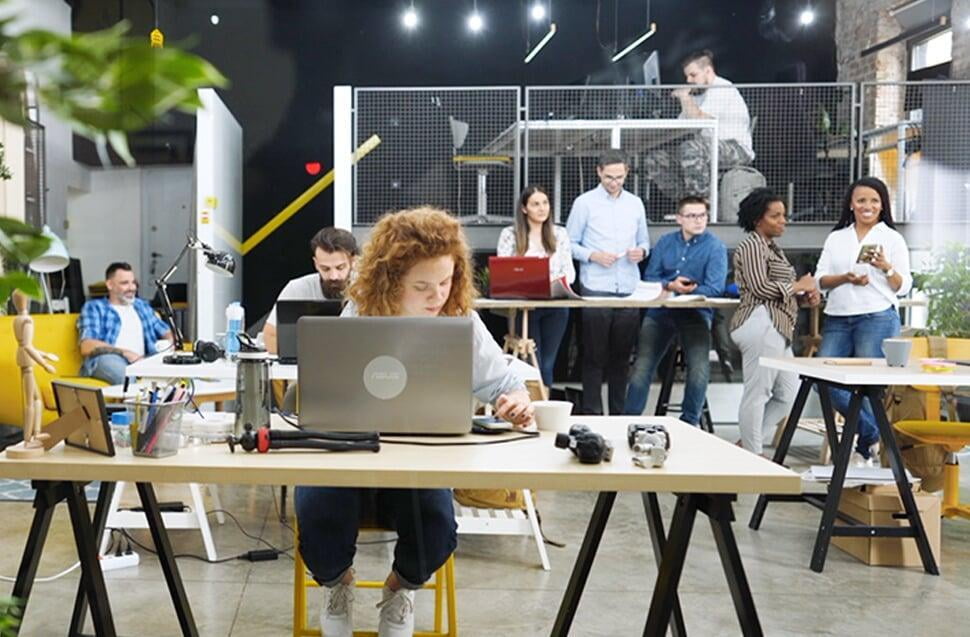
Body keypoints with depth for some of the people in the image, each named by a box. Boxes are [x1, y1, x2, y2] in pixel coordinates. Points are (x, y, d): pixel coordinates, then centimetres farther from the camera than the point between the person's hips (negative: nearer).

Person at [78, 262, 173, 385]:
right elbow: (87, 347, -1)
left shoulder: (142, 306, 31)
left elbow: (166, 332, 29)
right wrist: (124, 352, -15)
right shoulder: (94, 307, 14)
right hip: (106, 360, -3)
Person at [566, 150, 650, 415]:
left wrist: (641, 251, -4)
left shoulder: (635, 204, 13)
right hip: (595, 289, -4)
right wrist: (593, 256, -14)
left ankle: (619, 413, 16)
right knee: (594, 356, 1)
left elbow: (644, 242, 19)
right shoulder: (585, 203, 2)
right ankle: (592, 413, 6)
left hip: (629, 290, 4)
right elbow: (570, 244, 2)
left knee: (622, 357, 9)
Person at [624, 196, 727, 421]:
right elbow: (650, 278, 5)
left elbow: (714, 288, -12)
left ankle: (689, 423, -1)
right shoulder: (665, 242, 10)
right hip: (660, 312, 3)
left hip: (696, 313, -3)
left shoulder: (715, 247, -2)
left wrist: (679, 291, -16)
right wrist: (670, 285, -16)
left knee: (700, 368, -19)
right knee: (642, 368, -4)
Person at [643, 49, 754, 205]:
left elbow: (698, 120, -23)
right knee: (653, 159, -5)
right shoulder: (698, 94, 21)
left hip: (737, 150, -9)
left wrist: (684, 97, -10)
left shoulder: (722, 89, -9)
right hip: (708, 150, 9)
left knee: (690, 148, -39)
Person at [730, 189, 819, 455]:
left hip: (776, 328, 11)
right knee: (757, 392, -6)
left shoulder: (771, 247, 24)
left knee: (788, 395, 11)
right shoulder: (751, 246, -7)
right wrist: (799, 286, -5)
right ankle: (752, 455, 0)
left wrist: (805, 297, 10)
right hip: (761, 324, -11)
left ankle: (747, 443, 17)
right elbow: (760, 287, -17)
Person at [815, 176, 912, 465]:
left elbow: (903, 287, 4)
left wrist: (886, 267, -14)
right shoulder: (836, 238, 16)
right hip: (837, 319, 4)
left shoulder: (892, 238, 7)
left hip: (877, 317, -4)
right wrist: (846, 278, -10)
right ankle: (873, 430, 11)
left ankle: (865, 446, 11)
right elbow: (820, 280, 8)